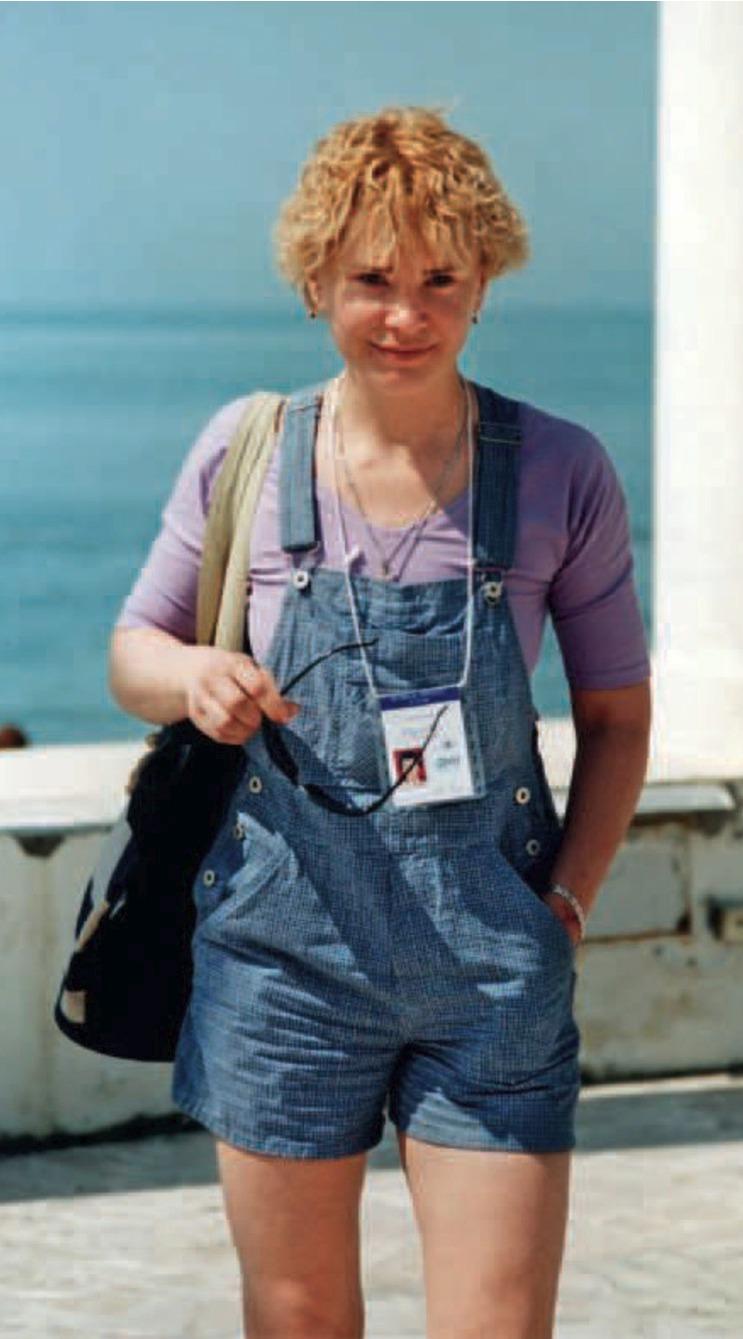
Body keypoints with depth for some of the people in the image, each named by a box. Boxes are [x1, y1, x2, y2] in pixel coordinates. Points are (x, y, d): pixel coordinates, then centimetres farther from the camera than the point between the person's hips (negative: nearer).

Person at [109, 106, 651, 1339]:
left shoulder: (561, 473, -2)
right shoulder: (247, 449, -1)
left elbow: (617, 716, 7)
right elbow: (134, 647, 10)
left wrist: (567, 899, -4)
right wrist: (194, 678, -13)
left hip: (494, 963, -1)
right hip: (285, 955, 1)